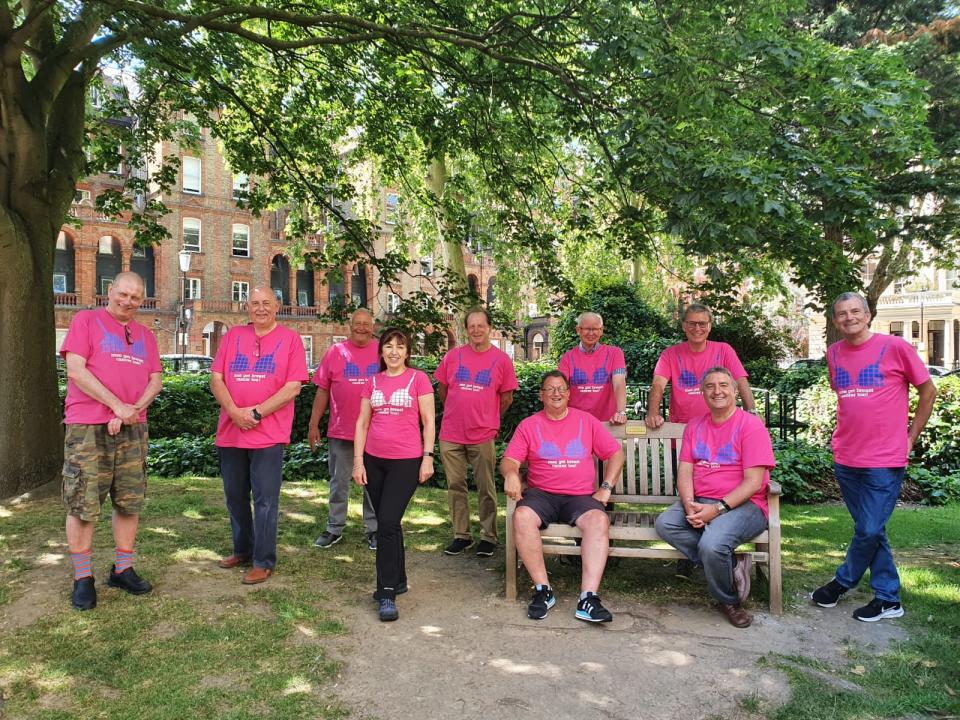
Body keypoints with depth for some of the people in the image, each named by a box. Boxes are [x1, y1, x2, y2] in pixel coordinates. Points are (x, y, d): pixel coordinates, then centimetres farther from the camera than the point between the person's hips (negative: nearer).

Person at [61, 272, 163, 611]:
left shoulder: (146, 336, 17)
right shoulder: (86, 320, 2)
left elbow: (155, 379, 10)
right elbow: (75, 370, -8)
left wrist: (135, 409, -9)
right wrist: (117, 405, -14)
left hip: (132, 430, 5)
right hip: (87, 428, -5)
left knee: (130, 502, 7)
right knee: (82, 505, -1)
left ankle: (122, 570, 20)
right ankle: (82, 579, 11)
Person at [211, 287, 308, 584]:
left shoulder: (290, 339, -2)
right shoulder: (233, 335, 9)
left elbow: (292, 388, -9)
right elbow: (216, 378, 4)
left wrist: (255, 413, -15)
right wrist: (235, 412, -12)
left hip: (268, 434, -5)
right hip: (230, 431, 5)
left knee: (265, 499, 0)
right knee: (235, 495, 16)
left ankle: (263, 562, 12)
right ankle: (243, 549, 34)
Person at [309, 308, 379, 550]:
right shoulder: (335, 352, 3)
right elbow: (322, 391, 4)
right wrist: (313, 424, 1)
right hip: (340, 431, 0)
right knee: (339, 483, 11)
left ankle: (374, 529, 23)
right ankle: (334, 528, 24)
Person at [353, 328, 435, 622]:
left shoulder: (418, 379, -1)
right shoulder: (373, 382, 9)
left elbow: (428, 422, -1)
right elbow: (362, 423, 10)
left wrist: (428, 457, -7)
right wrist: (358, 460, 3)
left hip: (406, 461, -4)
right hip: (374, 460, 5)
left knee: (388, 523, -11)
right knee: (387, 523, 12)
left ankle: (387, 592, -2)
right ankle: (398, 580, 29)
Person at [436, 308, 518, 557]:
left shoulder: (501, 359, -1)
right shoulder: (453, 356, 3)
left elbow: (506, 398, 5)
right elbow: (442, 390, 14)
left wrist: (487, 419, 10)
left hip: (483, 436, -2)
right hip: (450, 434, 2)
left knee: (486, 488, 5)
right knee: (455, 486, 9)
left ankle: (488, 536, 18)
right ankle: (461, 535, 22)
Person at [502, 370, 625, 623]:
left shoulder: (586, 421, 12)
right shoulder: (528, 425, 10)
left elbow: (615, 453, 13)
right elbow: (509, 460, 2)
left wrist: (606, 487, 1)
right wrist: (511, 473, -22)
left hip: (580, 496, 0)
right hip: (541, 494, 0)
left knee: (599, 520, -32)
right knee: (522, 516, -32)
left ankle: (588, 598, -33)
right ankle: (543, 590, -21)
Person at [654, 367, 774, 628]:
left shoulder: (750, 425, -5)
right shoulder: (694, 426, 13)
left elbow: (753, 482, -12)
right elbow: (685, 472, 6)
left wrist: (718, 508, -21)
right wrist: (690, 506, -13)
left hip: (742, 504, -5)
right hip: (699, 502, 6)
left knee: (712, 544, -32)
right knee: (664, 523, -21)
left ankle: (730, 601, -1)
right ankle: (731, 564, -12)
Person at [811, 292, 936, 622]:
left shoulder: (894, 347, -7)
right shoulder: (834, 353, 6)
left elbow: (928, 390, 1)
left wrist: (911, 437, 1)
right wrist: (847, 433, 14)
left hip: (884, 460, -5)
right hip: (846, 458, 5)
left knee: (869, 530, -1)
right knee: (869, 529, 12)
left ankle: (843, 581, 22)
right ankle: (888, 598, 25)